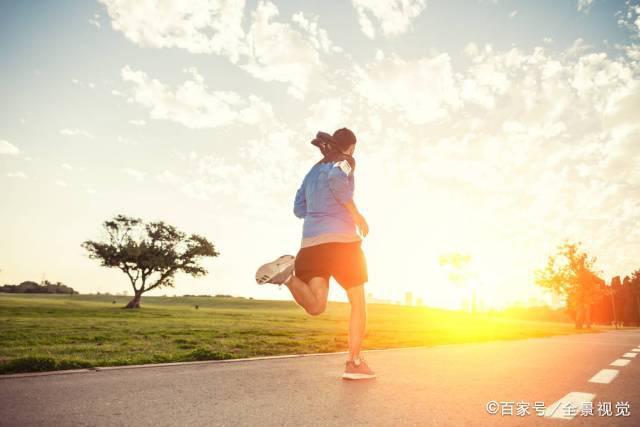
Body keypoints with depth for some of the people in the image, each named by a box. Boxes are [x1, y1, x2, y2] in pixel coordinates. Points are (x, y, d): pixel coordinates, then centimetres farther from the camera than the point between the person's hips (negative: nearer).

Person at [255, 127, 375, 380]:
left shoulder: (314, 170, 23)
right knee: (358, 304, 9)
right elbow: (336, 180, -21)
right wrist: (357, 215, -14)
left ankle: (288, 273, -25)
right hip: (341, 240, -5)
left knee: (316, 307, -2)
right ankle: (354, 363, 6)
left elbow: (299, 209, 22)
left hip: (311, 242, 5)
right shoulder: (344, 161, 4)